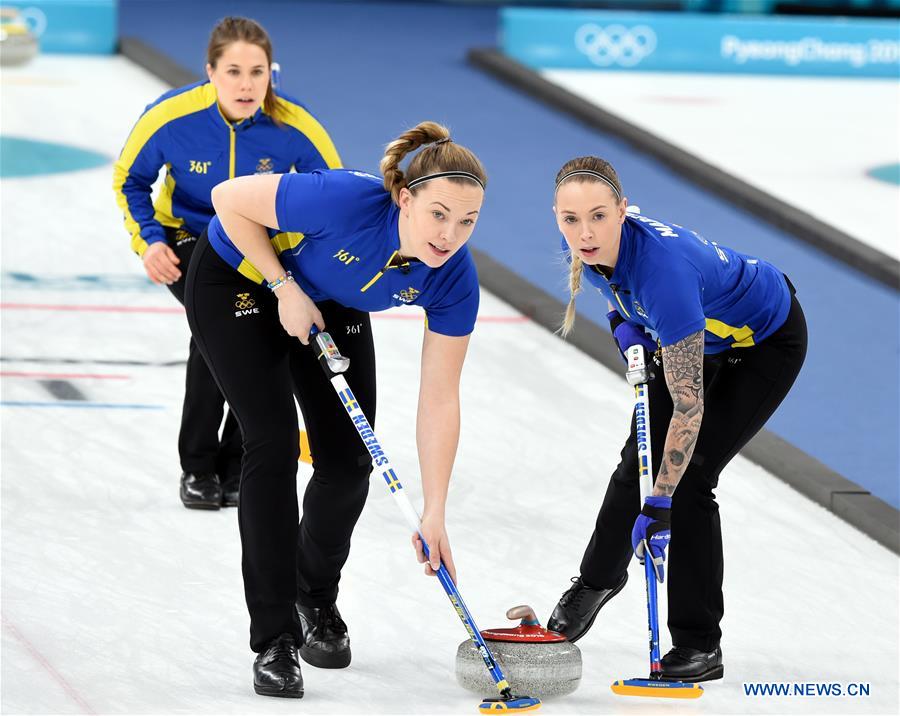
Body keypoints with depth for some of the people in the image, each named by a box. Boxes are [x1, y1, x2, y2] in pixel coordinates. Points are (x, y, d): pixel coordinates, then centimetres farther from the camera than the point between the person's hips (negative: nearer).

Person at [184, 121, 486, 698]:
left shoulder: (453, 279, -26)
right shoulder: (347, 200, -41)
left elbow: (440, 400, -19)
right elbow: (230, 199, -27)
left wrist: (434, 514, -20)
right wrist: (286, 289, -26)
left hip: (330, 304, 5)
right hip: (238, 279, -5)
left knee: (350, 461, 0)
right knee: (274, 445, -15)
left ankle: (316, 598, 29)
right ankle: (275, 639, -9)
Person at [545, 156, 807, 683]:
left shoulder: (663, 267, -42)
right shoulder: (585, 245, -22)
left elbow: (689, 407, -37)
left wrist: (660, 505, -35)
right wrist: (622, 321, -11)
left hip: (768, 343, -7)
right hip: (704, 334, 7)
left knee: (688, 480, -12)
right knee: (640, 461, 10)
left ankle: (700, 644, 0)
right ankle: (599, 579, 38)